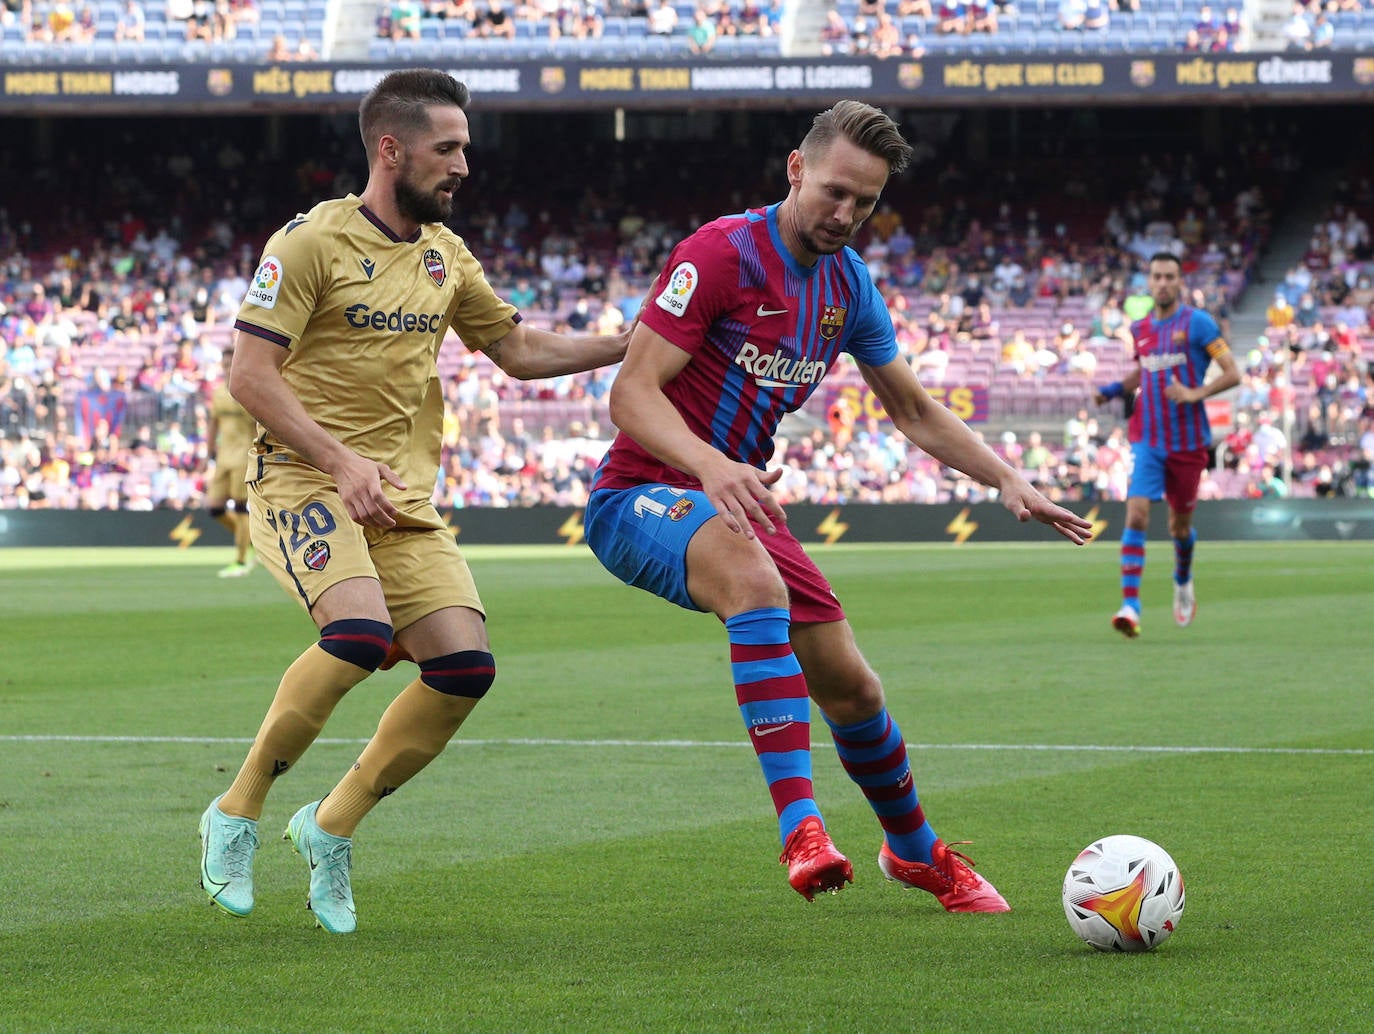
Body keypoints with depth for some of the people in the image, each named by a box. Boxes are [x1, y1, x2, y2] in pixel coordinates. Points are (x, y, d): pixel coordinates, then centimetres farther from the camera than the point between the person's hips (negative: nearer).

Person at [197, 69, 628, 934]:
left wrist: (629, 344, 11)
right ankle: (238, 813, -11)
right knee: (361, 634, -30)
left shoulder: (446, 254, 13)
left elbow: (515, 348, 23)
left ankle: (331, 828, 9)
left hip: (405, 498, 7)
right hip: (305, 482, -7)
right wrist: (339, 460, -23)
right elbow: (251, 374, -13)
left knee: (467, 665, -9)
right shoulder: (312, 241, -8)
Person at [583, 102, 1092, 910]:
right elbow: (632, 393, -23)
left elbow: (915, 409, 18)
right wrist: (710, 465, -40)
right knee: (756, 579, -39)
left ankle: (916, 851, 34)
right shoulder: (722, 253, -18)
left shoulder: (849, 284, 6)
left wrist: (1007, 480, 5)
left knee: (849, 686, 7)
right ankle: (800, 827, -44)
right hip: (642, 496, -7)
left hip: (740, 501, 7)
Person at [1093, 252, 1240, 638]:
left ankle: (1183, 582, 43)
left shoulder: (1197, 323, -6)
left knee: (1180, 525, 10)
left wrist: (1194, 394, -21)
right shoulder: (1140, 329, 9)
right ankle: (1130, 606, -22)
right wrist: (1115, 389, 9)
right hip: (1147, 441, 2)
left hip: (1188, 442, -2)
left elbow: (1232, 374, -8)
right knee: (1136, 514, -16)